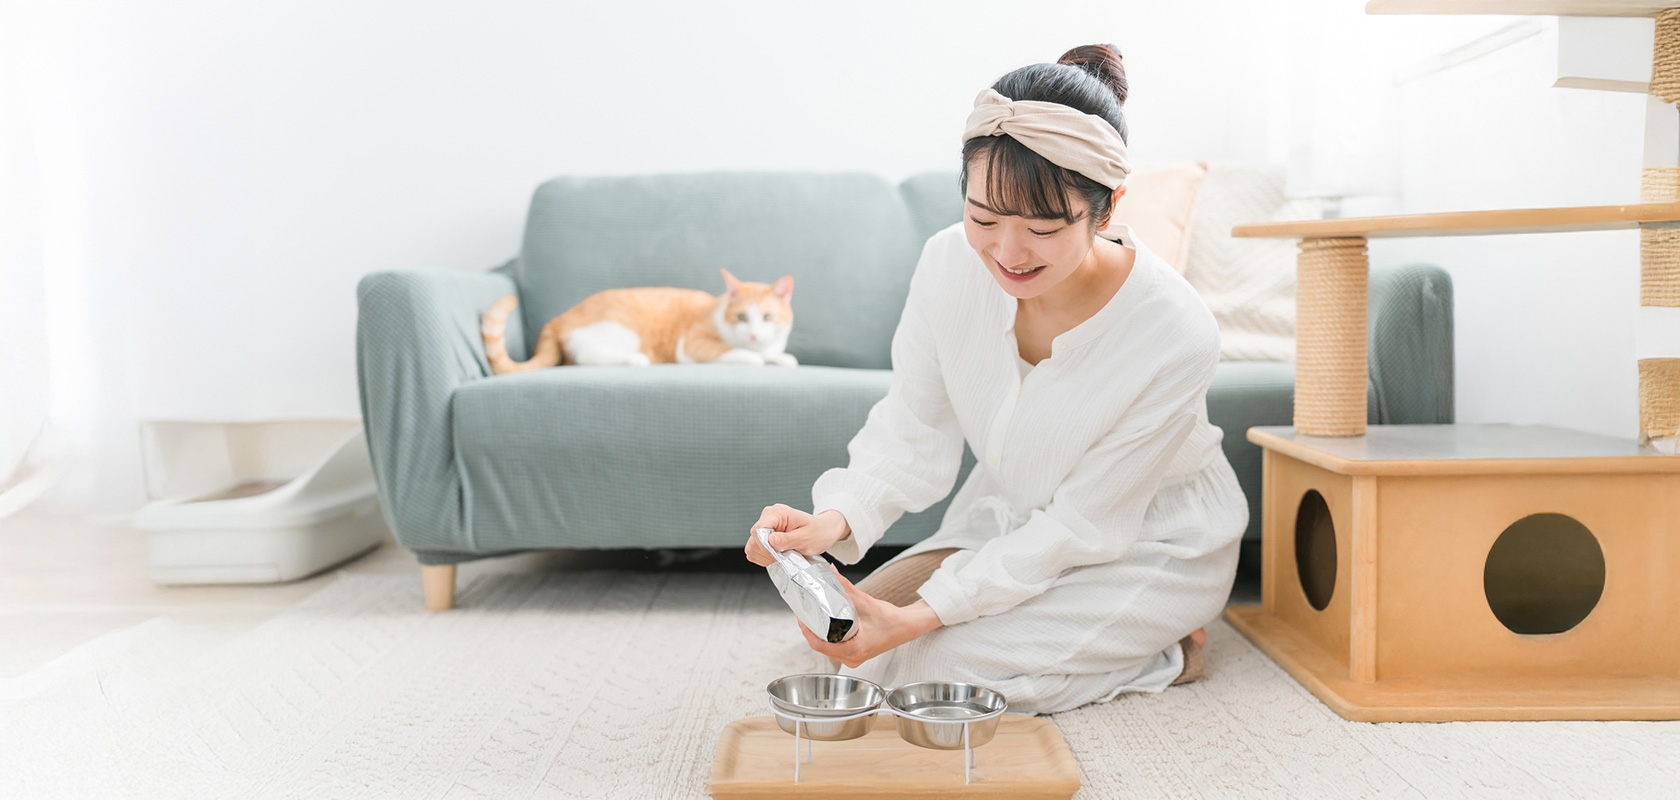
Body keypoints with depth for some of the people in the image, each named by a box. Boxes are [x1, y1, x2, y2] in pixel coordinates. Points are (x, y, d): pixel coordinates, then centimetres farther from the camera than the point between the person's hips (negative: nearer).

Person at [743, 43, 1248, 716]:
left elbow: (1082, 525, -24)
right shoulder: (950, 265, -20)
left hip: (1149, 548, -5)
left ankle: (1163, 653, 1)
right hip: (1008, 520, 5)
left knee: (917, 666, -19)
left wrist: (918, 619, -30)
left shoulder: (1175, 336, -32)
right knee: (845, 639, -3)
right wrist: (837, 519, -30)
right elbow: (914, 427, -9)